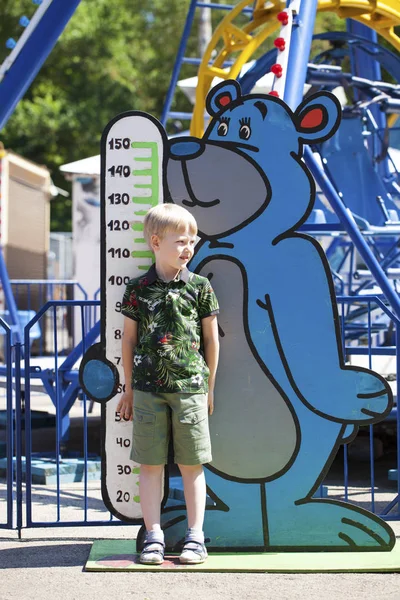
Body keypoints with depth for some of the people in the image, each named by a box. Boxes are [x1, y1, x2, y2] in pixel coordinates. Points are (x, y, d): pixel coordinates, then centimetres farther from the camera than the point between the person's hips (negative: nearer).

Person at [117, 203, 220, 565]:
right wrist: (129, 388, 10)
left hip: (190, 388, 0)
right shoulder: (138, 289, 3)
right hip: (148, 389, 0)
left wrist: (209, 386, 11)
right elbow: (129, 340, 9)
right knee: (150, 464, 4)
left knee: (191, 464, 4)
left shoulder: (200, 287, 3)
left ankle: (195, 536, 12)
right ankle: (154, 537, 12)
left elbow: (212, 338, 9)